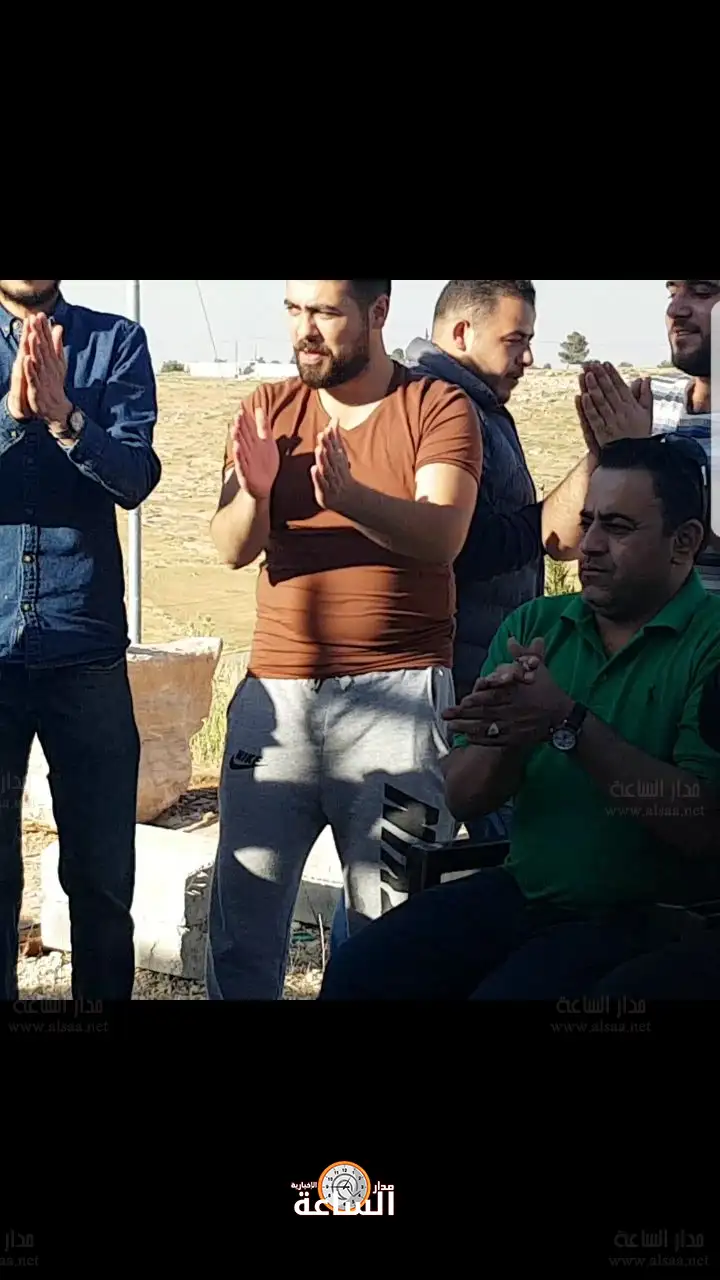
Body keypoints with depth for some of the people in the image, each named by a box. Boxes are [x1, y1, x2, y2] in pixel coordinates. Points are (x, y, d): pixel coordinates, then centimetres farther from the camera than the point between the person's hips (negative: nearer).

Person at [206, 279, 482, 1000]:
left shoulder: (437, 407, 2)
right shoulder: (269, 411, 11)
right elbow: (232, 549, 0)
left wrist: (352, 497, -31)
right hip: (275, 689, 3)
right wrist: (253, 491, -21)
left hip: (397, 693, -3)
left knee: (391, 914, -1)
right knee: (243, 906, 3)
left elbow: (442, 535, -14)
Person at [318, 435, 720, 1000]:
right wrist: (508, 736, -19)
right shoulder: (533, 625, 8)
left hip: (648, 917, -5)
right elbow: (463, 799, 4)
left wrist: (568, 724, -27)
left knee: (503, 992, -28)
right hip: (522, 890, 5)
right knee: (357, 971, -12)